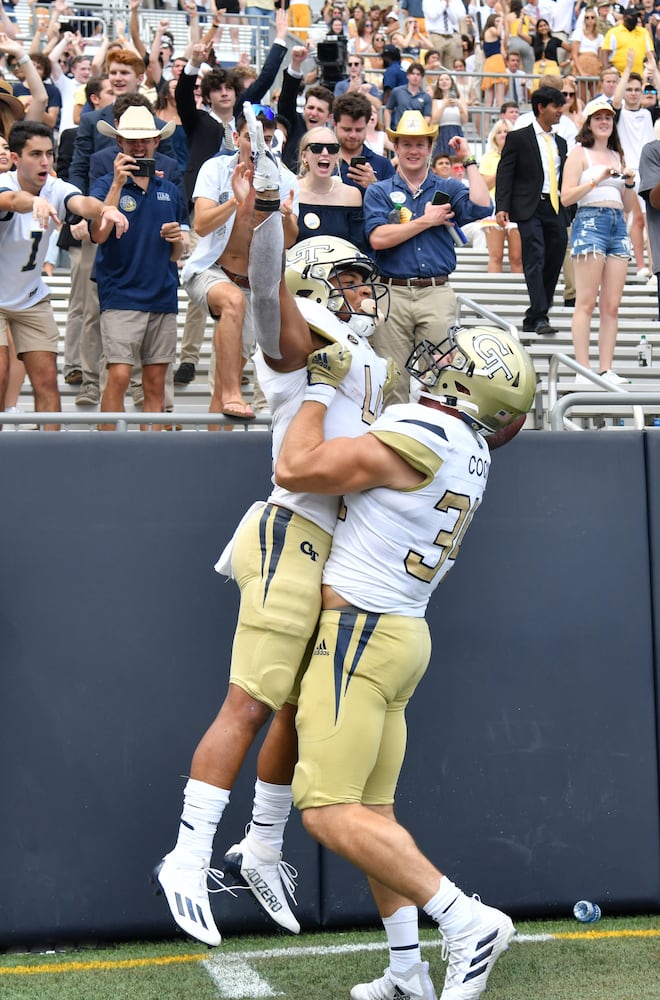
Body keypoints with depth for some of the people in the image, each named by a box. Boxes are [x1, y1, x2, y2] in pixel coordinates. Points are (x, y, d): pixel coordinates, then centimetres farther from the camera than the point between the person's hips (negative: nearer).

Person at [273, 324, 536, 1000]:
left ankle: (466, 920, -13)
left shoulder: (418, 436, -19)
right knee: (370, 813, 11)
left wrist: (322, 387, -3)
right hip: (401, 637, 9)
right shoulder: (469, 453, 9)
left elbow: (294, 469, -14)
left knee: (328, 812, -12)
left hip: (360, 635, -9)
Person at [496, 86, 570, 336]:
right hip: (530, 209, -6)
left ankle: (533, 319, 10)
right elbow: (504, 174, -4)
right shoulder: (518, 138, 1)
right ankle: (540, 318, -21)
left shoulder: (560, 142, 19)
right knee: (535, 261, -16)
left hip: (557, 209, 6)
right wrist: (502, 207, -14)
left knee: (553, 264, 2)